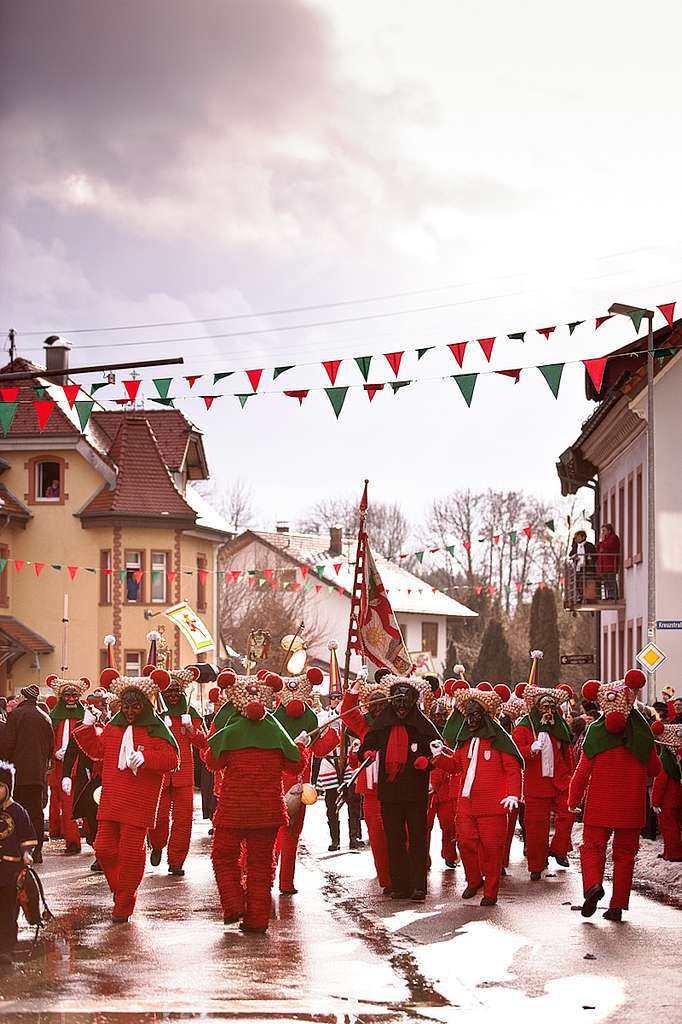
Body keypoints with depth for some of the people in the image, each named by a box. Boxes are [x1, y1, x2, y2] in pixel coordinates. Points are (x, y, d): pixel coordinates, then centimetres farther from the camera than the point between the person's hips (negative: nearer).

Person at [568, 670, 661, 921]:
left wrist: (574, 801, 7)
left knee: (592, 846, 7)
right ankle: (618, 905, 8)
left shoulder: (595, 733, -8)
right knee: (625, 853, 11)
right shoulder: (642, 734, -5)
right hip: (631, 806, 1)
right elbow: (654, 769, 5)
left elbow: (582, 771, -4)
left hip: (599, 805, -1)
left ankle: (593, 884, -22)